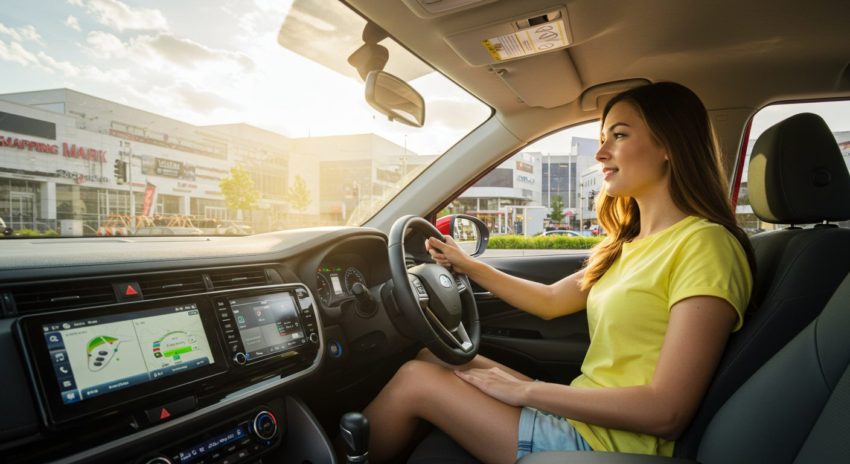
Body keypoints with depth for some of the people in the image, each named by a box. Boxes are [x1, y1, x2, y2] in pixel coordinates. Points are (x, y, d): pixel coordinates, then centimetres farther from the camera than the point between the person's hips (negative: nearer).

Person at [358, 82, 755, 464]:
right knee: (433, 356, 8)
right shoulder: (633, 243, 10)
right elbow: (551, 301, 17)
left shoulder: (704, 244, -17)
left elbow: (667, 413, -22)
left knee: (414, 380, -8)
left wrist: (524, 390, -19)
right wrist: (470, 267, 11)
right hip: (580, 417, 8)